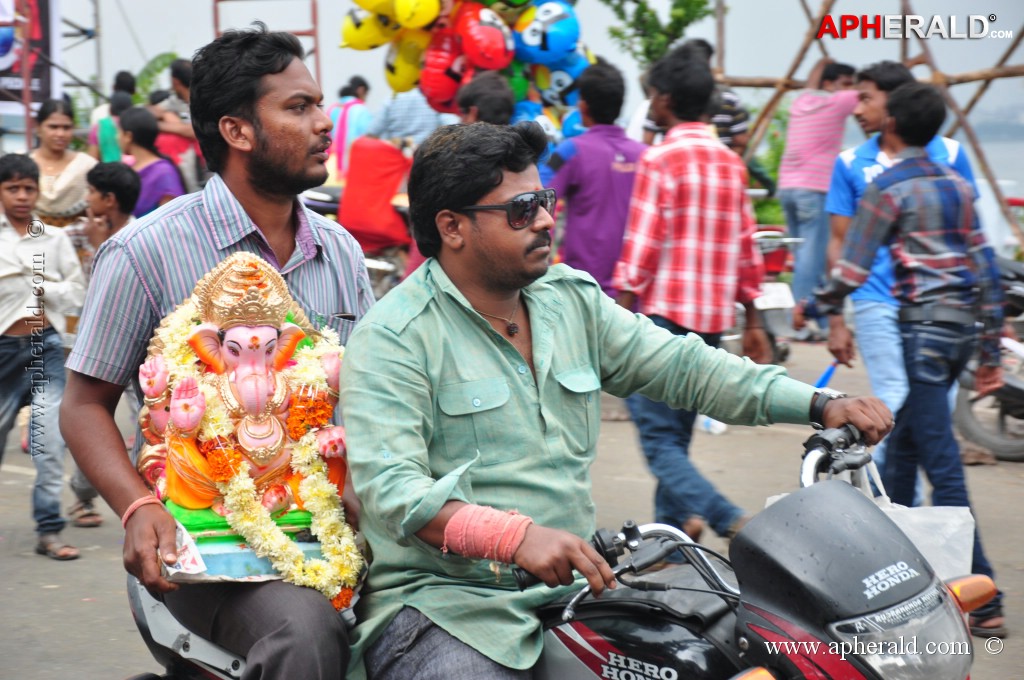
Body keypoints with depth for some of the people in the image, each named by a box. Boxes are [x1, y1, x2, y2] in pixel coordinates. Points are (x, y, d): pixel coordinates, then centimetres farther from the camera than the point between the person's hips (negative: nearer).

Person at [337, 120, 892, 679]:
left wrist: (820, 405, -2)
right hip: (441, 602, -6)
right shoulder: (394, 338, -9)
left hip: (569, 586, 6)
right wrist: (516, 537, -36)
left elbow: (680, 366, 11)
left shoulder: (573, 298, 13)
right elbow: (388, 487, -20)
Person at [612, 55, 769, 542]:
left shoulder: (660, 160, -8)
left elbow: (641, 247, -13)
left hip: (663, 314, -7)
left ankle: (728, 519, -27)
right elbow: (746, 250, 15)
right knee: (677, 435, 16)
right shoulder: (731, 163, 13)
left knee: (658, 437, -9)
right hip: (713, 319, 7)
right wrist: (752, 323, 20)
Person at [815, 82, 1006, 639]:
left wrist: (820, 305, 10)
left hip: (923, 328, -8)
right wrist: (991, 351, 17)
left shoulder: (888, 188, -8)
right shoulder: (956, 185, 13)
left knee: (942, 465, -9)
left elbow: (851, 269, -10)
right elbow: (985, 267, 13)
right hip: (964, 325, 8)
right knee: (902, 442, 20)